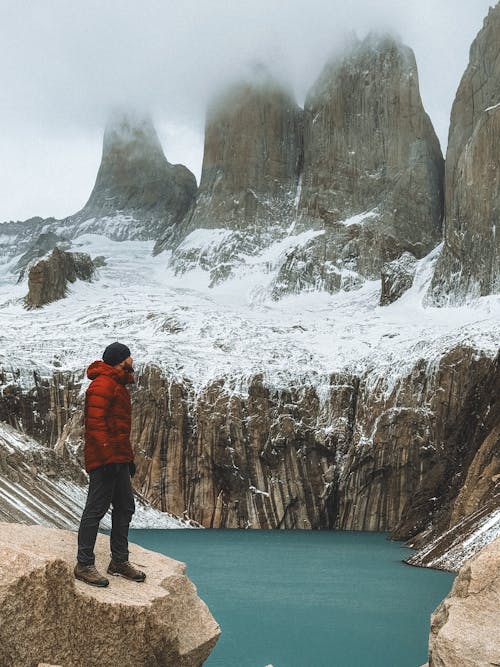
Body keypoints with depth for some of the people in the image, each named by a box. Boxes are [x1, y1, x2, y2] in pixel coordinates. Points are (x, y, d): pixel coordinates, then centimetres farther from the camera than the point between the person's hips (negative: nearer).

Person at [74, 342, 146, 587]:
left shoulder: (118, 385, 21)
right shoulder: (102, 385, -13)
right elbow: (96, 424, -21)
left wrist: (128, 457, 25)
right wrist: (107, 457, -25)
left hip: (118, 461, 10)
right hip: (104, 461, -10)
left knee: (125, 508, 13)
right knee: (96, 509, -5)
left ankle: (119, 561, 23)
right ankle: (84, 565, 2)